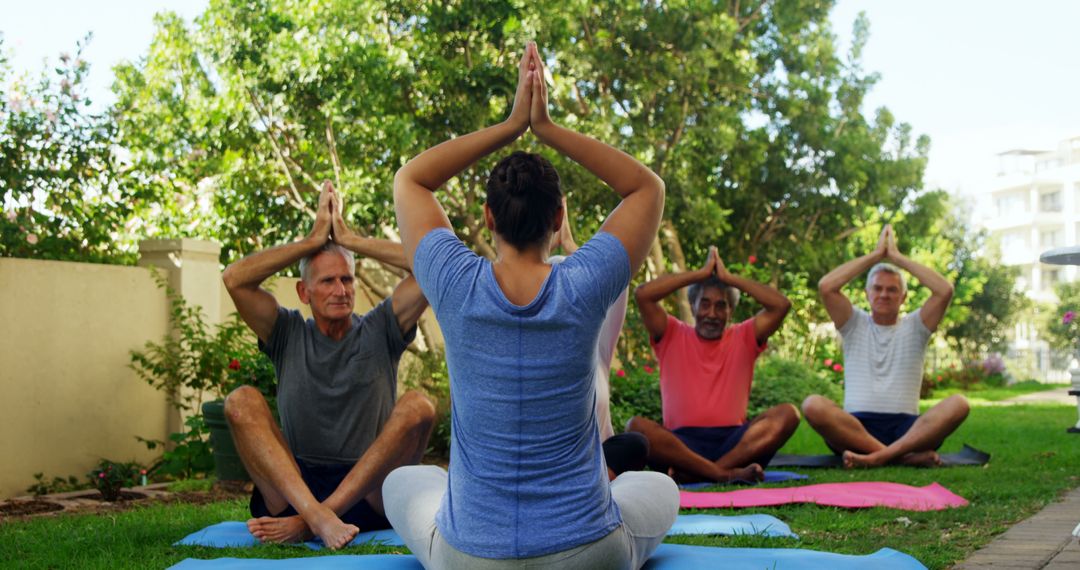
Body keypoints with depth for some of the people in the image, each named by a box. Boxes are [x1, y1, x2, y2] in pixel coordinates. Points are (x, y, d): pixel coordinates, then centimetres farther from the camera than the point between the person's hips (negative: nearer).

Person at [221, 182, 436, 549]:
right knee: (242, 401, -19)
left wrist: (350, 239, 2)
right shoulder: (288, 336, 13)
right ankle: (317, 515, -41)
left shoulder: (379, 332, 11)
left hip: (368, 491, 0)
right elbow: (234, 279, -3)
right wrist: (313, 241, 2)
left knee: (417, 406, -25)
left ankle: (306, 522, -32)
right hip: (294, 487, 1)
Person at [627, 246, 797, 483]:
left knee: (787, 414, -25)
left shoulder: (744, 338, 17)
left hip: (733, 441, 2)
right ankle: (727, 472, -35)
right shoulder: (672, 336, 14)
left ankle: (695, 472, -34)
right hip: (681, 442, -1)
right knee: (637, 426, -30)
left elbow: (781, 304, 3)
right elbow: (642, 294, 0)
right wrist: (700, 274, 5)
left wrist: (729, 277, 7)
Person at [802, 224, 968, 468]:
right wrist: (875, 254, 5)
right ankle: (908, 456, -34)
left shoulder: (914, 327, 16)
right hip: (855, 427, -1)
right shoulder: (854, 325, 15)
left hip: (906, 429, 1)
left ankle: (877, 456, -38)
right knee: (813, 406, -32)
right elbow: (826, 286, -2)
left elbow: (944, 290, -2)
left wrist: (897, 256, 5)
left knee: (957, 404, -28)